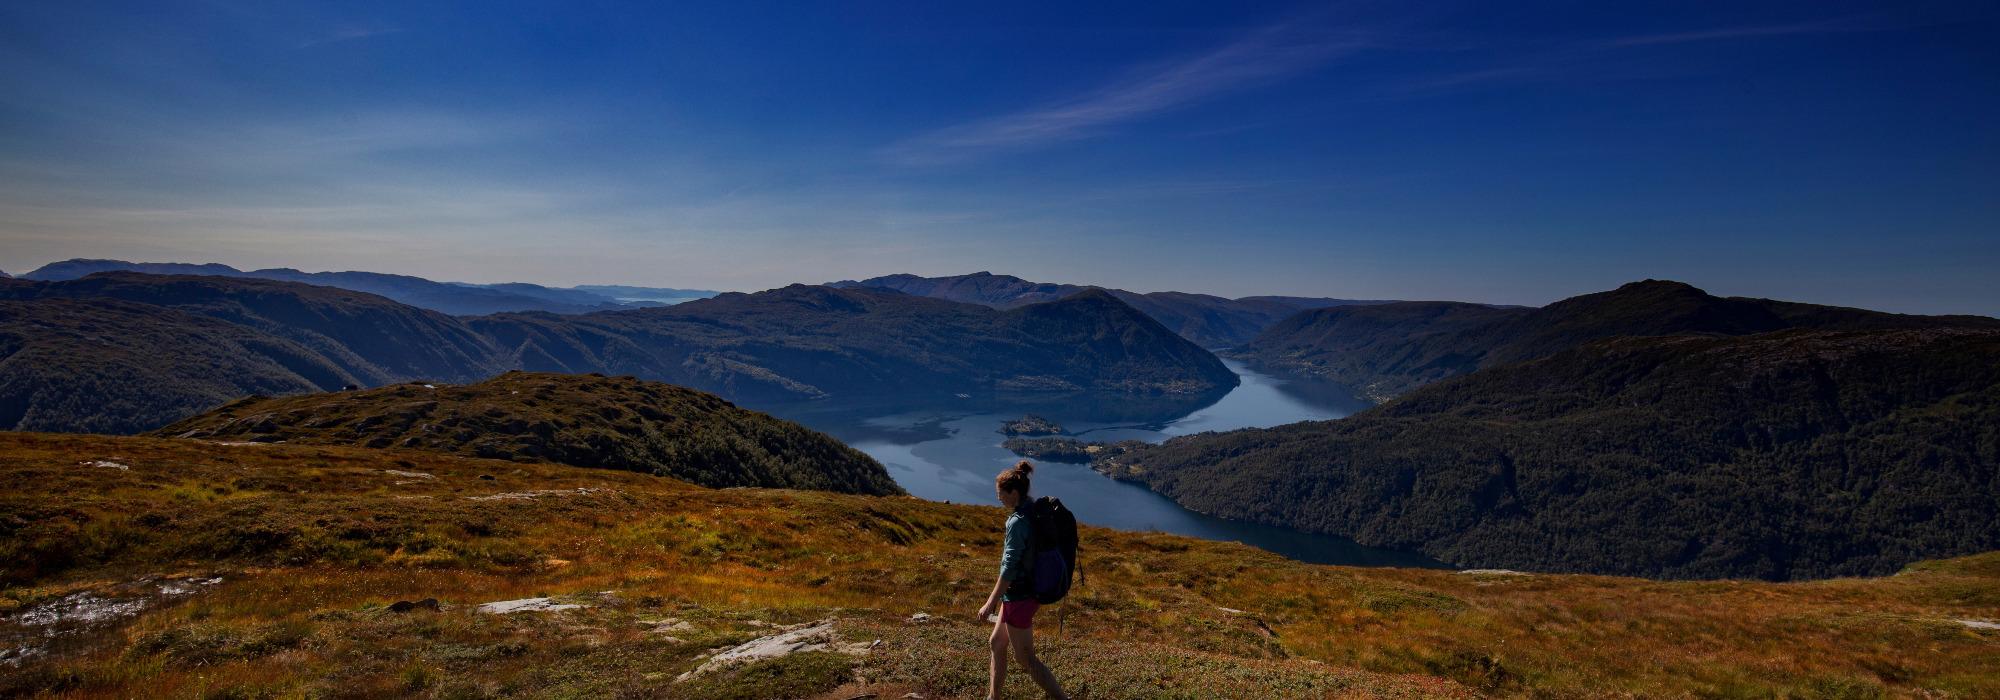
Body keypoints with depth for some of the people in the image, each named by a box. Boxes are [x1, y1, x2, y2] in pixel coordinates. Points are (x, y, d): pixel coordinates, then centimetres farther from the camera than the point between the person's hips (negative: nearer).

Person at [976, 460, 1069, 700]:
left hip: (1019, 597, -9)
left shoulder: (1018, 522, -24)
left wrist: (991, 603, -16)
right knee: (997, 643, 21)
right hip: (1031, 589, 9)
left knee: (1025, 658, 6)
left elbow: (1009, 567, -23)